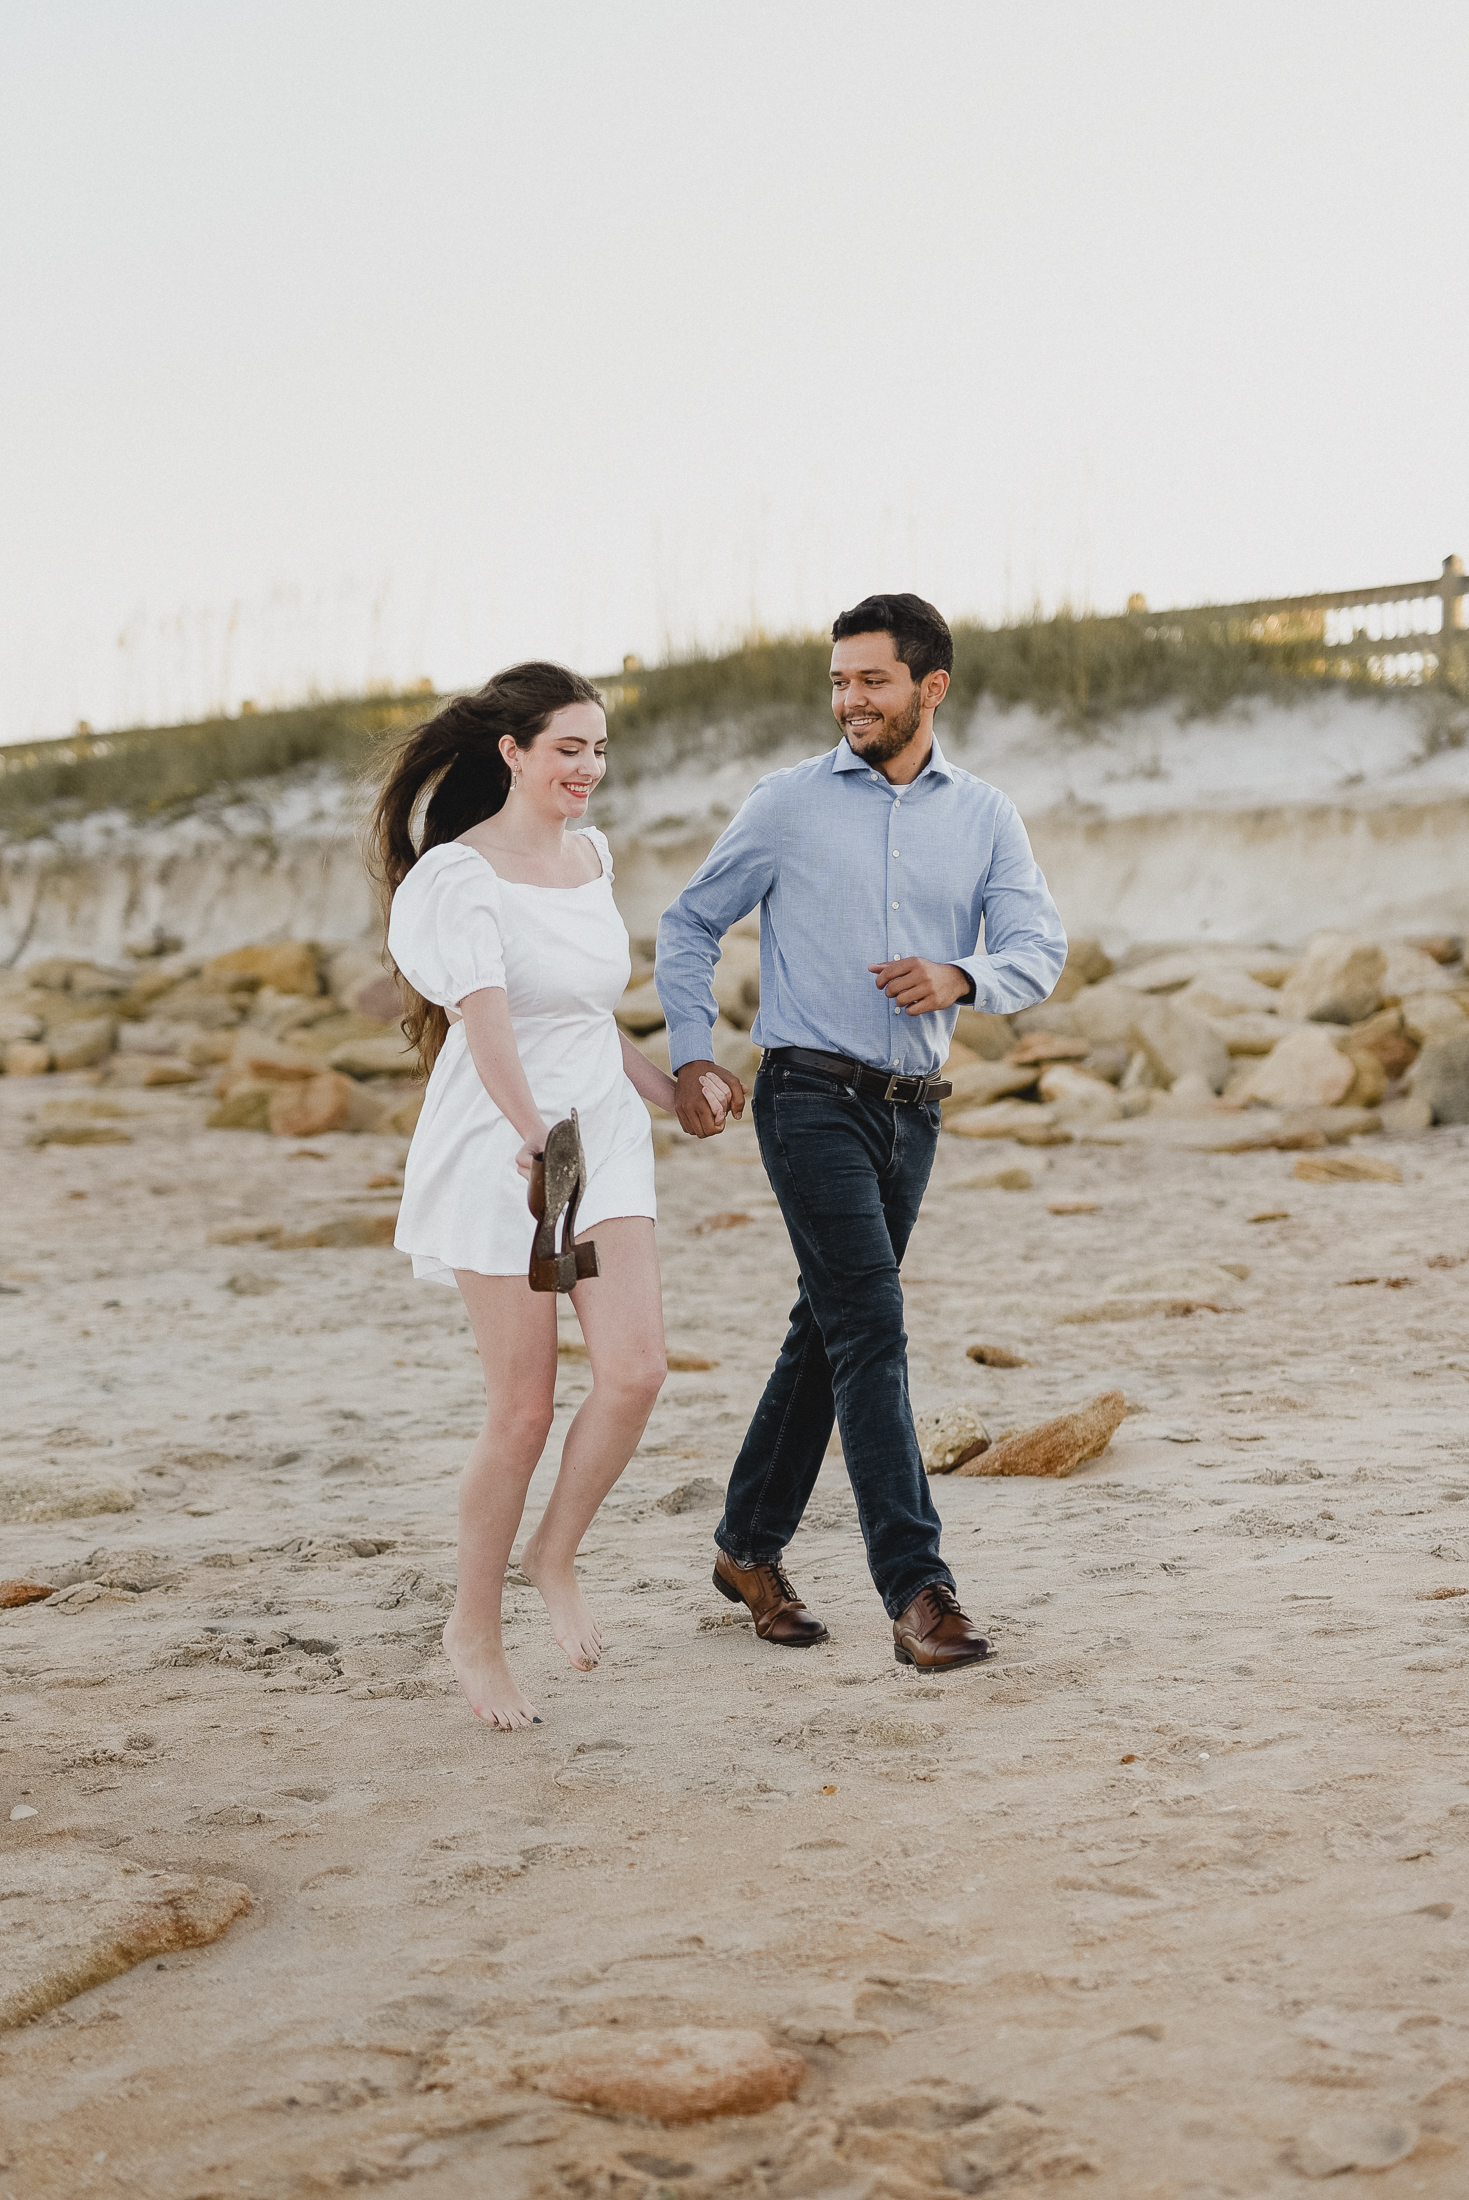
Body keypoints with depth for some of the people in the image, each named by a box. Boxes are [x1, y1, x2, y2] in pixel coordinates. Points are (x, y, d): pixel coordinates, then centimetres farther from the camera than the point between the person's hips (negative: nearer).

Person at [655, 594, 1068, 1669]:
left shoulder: (986, 816, 7)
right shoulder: (789, 802, 1)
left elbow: (1042, 947, -2)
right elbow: (689, 925, 8)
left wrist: (960, 978, -23)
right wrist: (691, 1056, -2)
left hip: (913, 1108, 4)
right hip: (812, 1097, -4)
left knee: (829, 1330, 13)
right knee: (870, 1324, -14)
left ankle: (751, 1546, 28)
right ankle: (918, 1589, -15)